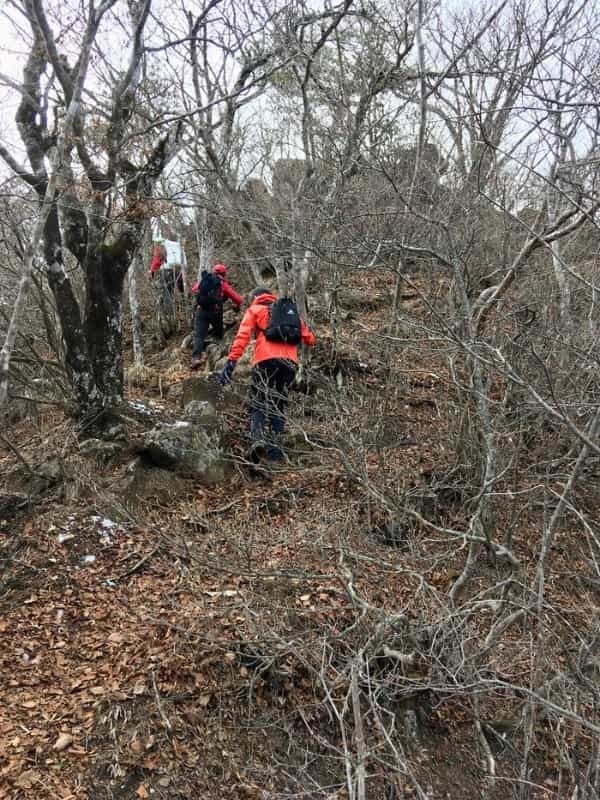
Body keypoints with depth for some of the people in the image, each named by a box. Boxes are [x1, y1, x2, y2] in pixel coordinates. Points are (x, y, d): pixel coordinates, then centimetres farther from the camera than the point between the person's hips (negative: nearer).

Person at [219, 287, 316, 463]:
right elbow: (309, 339, 24)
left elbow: (242, 336, 0)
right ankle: (276, 446, -3)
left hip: (266, 361, -3)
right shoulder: (290, 311, 28)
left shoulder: (254, 309, 17)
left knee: (257, 403, -1)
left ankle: (257, 439, -26)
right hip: (290, 362, 4)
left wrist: (231, 361, -7)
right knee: (278, 405, 11)